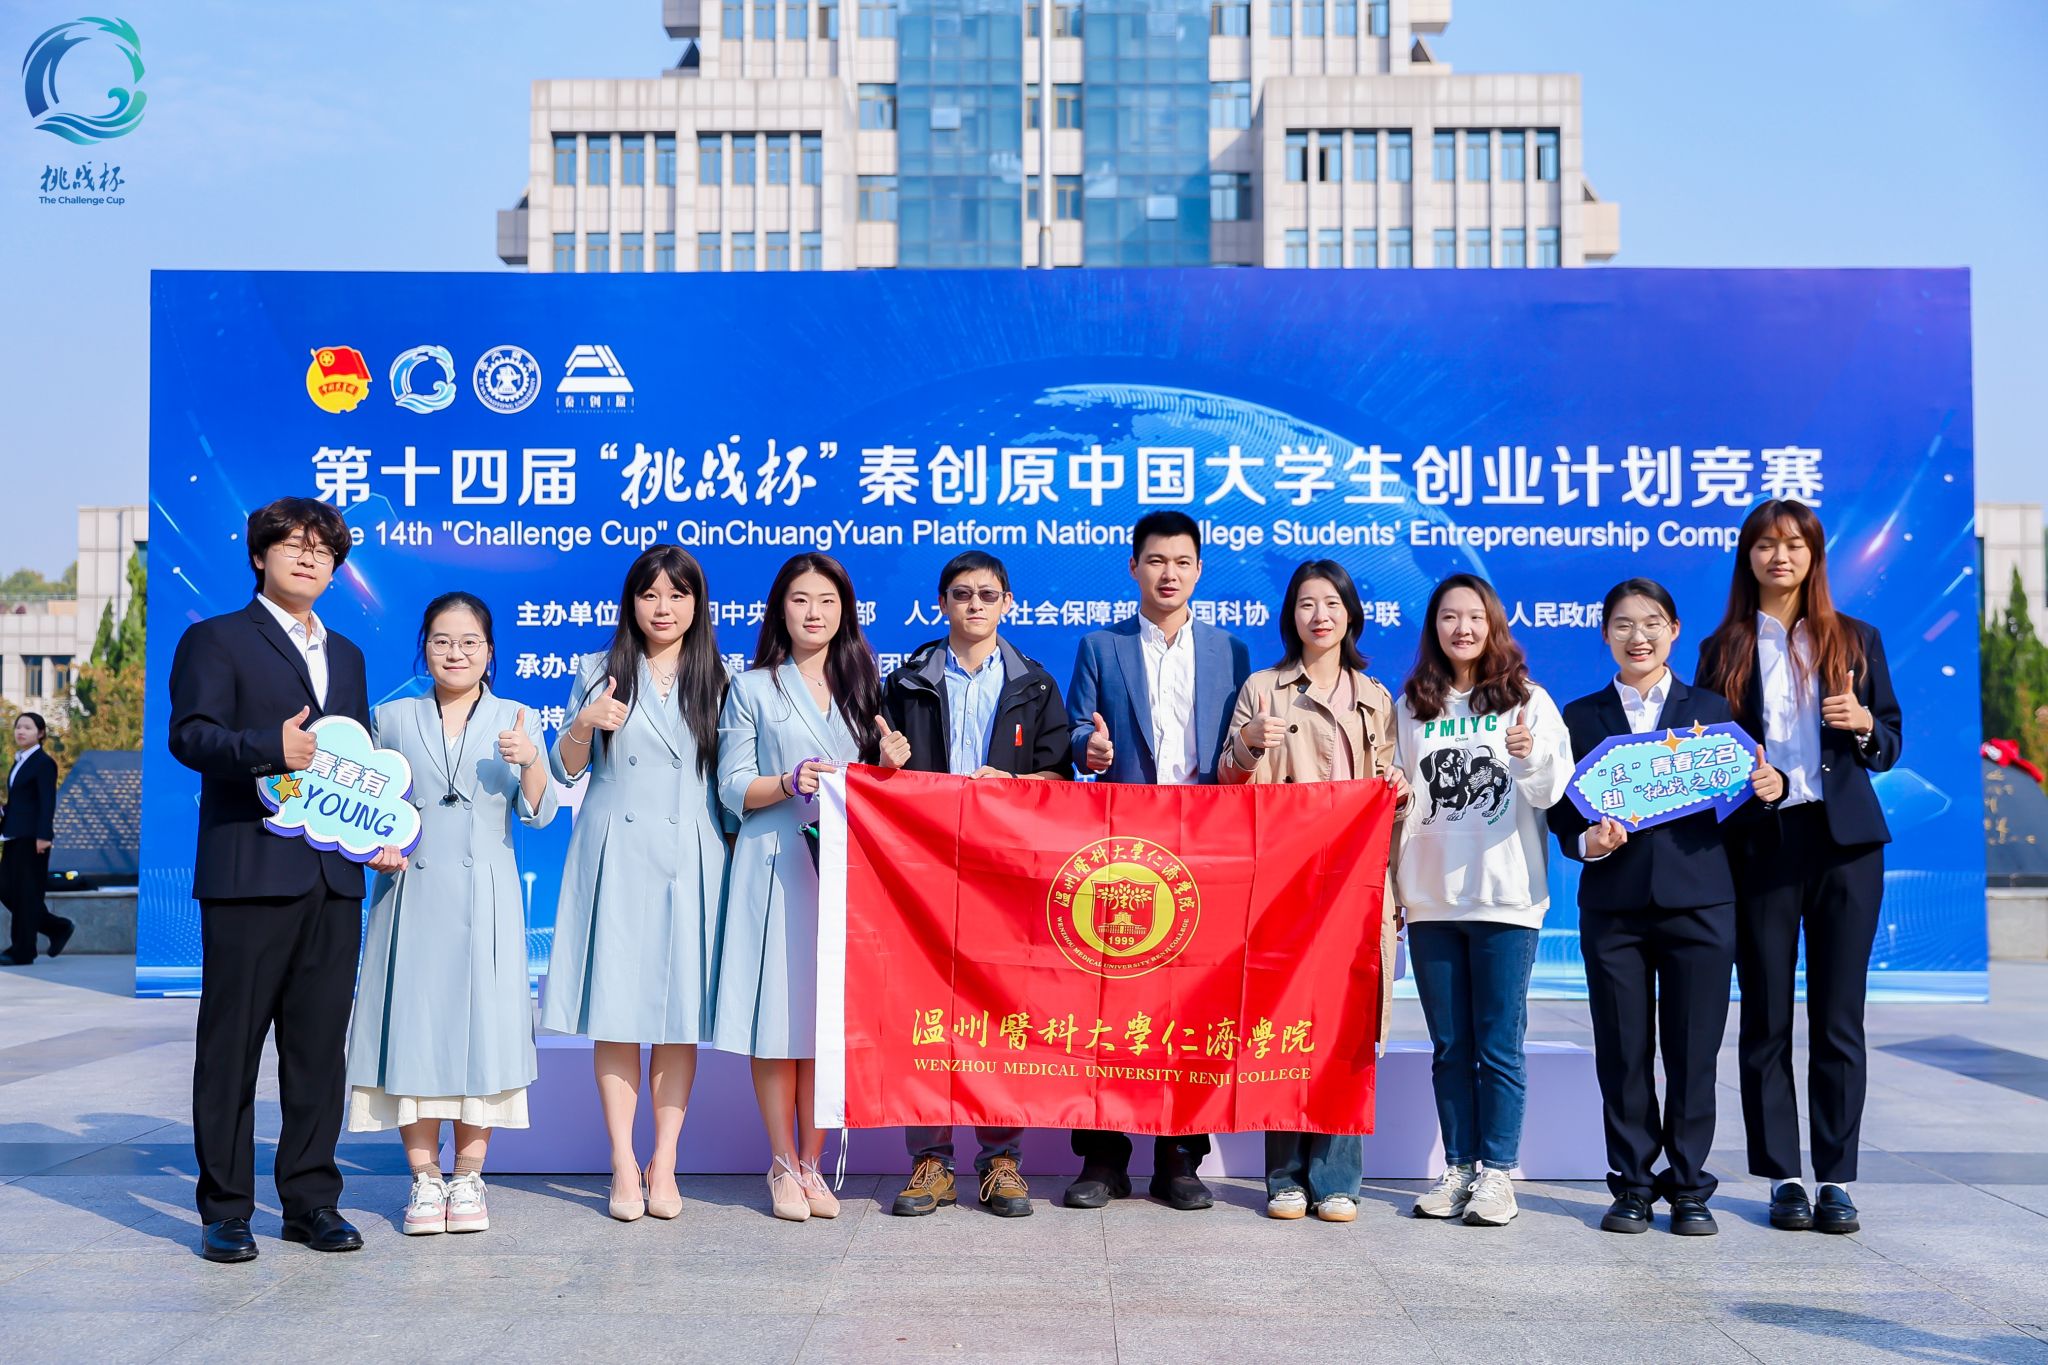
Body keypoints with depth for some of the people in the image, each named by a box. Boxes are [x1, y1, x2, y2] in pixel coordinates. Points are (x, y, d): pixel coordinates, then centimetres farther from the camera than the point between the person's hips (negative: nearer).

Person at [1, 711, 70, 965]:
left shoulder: (43, 763, -9)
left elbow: (48, 802, -15)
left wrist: (43, 835, -19)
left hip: (32, 836, -9)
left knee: (26, 892, -3)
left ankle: (22, 951, 4)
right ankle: (58, 928, 17)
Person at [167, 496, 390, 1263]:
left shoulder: (346, 655, 21)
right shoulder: (217, 640, 4)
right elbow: (188, 735, -9)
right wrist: (269, 748, -26)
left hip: (335, 880, 5)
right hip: (248, 875, -5)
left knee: (320, 1047, 8)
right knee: (232, 1046, 1)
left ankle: (311, 1200, 17)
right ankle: (226, 1209, 10)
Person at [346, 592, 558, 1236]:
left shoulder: (517, 720, 7)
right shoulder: (391, 719, 9)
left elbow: (537, 814, 0)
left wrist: (530, 763, -19)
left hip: (486, 899, -1)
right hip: (411, 894, 1)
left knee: (482, 1024, -1)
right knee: (413, 1025, 0)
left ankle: (467, 1177, 11)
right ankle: (425, 1178, 11)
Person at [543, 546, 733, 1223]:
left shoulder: (716, 682, 9)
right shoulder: (599, 673, 8)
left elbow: (730, 781, 10)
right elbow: (565, 771, 9)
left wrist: (732, 854, 0)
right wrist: (585, 724, -10)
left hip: (690, 861, 0)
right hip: (615, 856, 0)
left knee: (681, 1011, 0)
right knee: (616, 1011, -2)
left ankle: (663, 1165, 8)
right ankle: (624, 1167, 5)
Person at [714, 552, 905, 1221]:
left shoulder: (863, 687, 16)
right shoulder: (752, 688, 7)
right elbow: (732, 789, 2)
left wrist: (889, 763, -2)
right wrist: (790, 783, -15)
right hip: (776, 868, -3)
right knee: (776, 1021, -3)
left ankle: (813, 1164, 13)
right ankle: (783, 1167, 9)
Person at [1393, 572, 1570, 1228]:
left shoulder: (1528, 701, 2)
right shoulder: (1411, 707, 10)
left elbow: (1552, 793, -6)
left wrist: (1531, 758, -24)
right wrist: (1392, 801, -1)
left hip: (1505, 897, -3)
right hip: (1430, 898, 3)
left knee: (1499, 1043, -1)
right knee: (1449, 1045, 9)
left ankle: (1496, 1172, 8)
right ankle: (1457, 1168, 17)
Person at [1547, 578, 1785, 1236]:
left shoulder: (1712, 710, 10)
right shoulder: (1581, 716, 10)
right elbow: (1563, 812, 6)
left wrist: (1768, 789, -15)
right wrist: (1587, 842, -13)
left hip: (1698, 903, 0)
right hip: (1613, 905, 0)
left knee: (1693, 1053, 3)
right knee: (1622, 1053, 4)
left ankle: (1688, 1187, 16)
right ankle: (1632, 1183, 17)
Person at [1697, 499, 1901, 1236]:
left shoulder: (1856, 640, 10)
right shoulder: (1723, 649, 7)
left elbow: (1890, 747, 12)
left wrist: (1864, 726, -9)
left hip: (1845, 842, 1)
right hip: (1760, 844, 0)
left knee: (1838, 1017, 3)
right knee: (1766, 1018, 4)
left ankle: (1837, 1180, 12)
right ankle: (1783, 1177, 13)